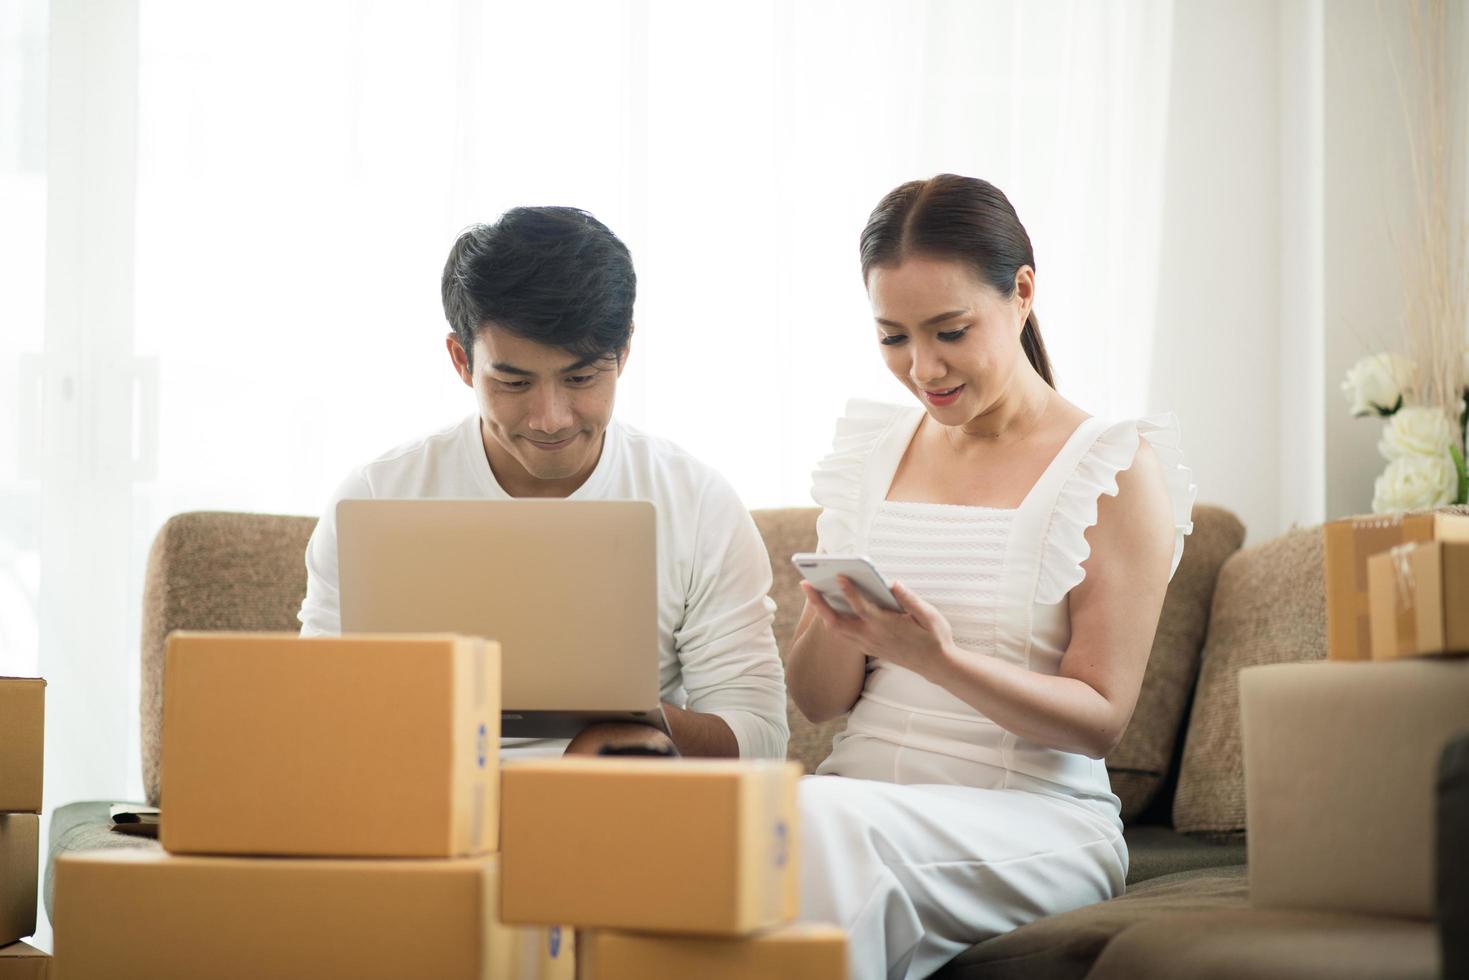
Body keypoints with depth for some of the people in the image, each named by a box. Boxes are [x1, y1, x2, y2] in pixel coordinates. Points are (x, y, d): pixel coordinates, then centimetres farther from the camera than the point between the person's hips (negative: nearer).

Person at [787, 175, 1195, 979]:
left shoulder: (1117, 467, -1)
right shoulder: (871, 452, 14)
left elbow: (1100, 719, -6)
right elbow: (815, 700, 13)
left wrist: (940, 660, -22)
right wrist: (838, 621, -11)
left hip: (1036, 814, -4)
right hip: (861, 787, 4)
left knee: (823, 822, -34)